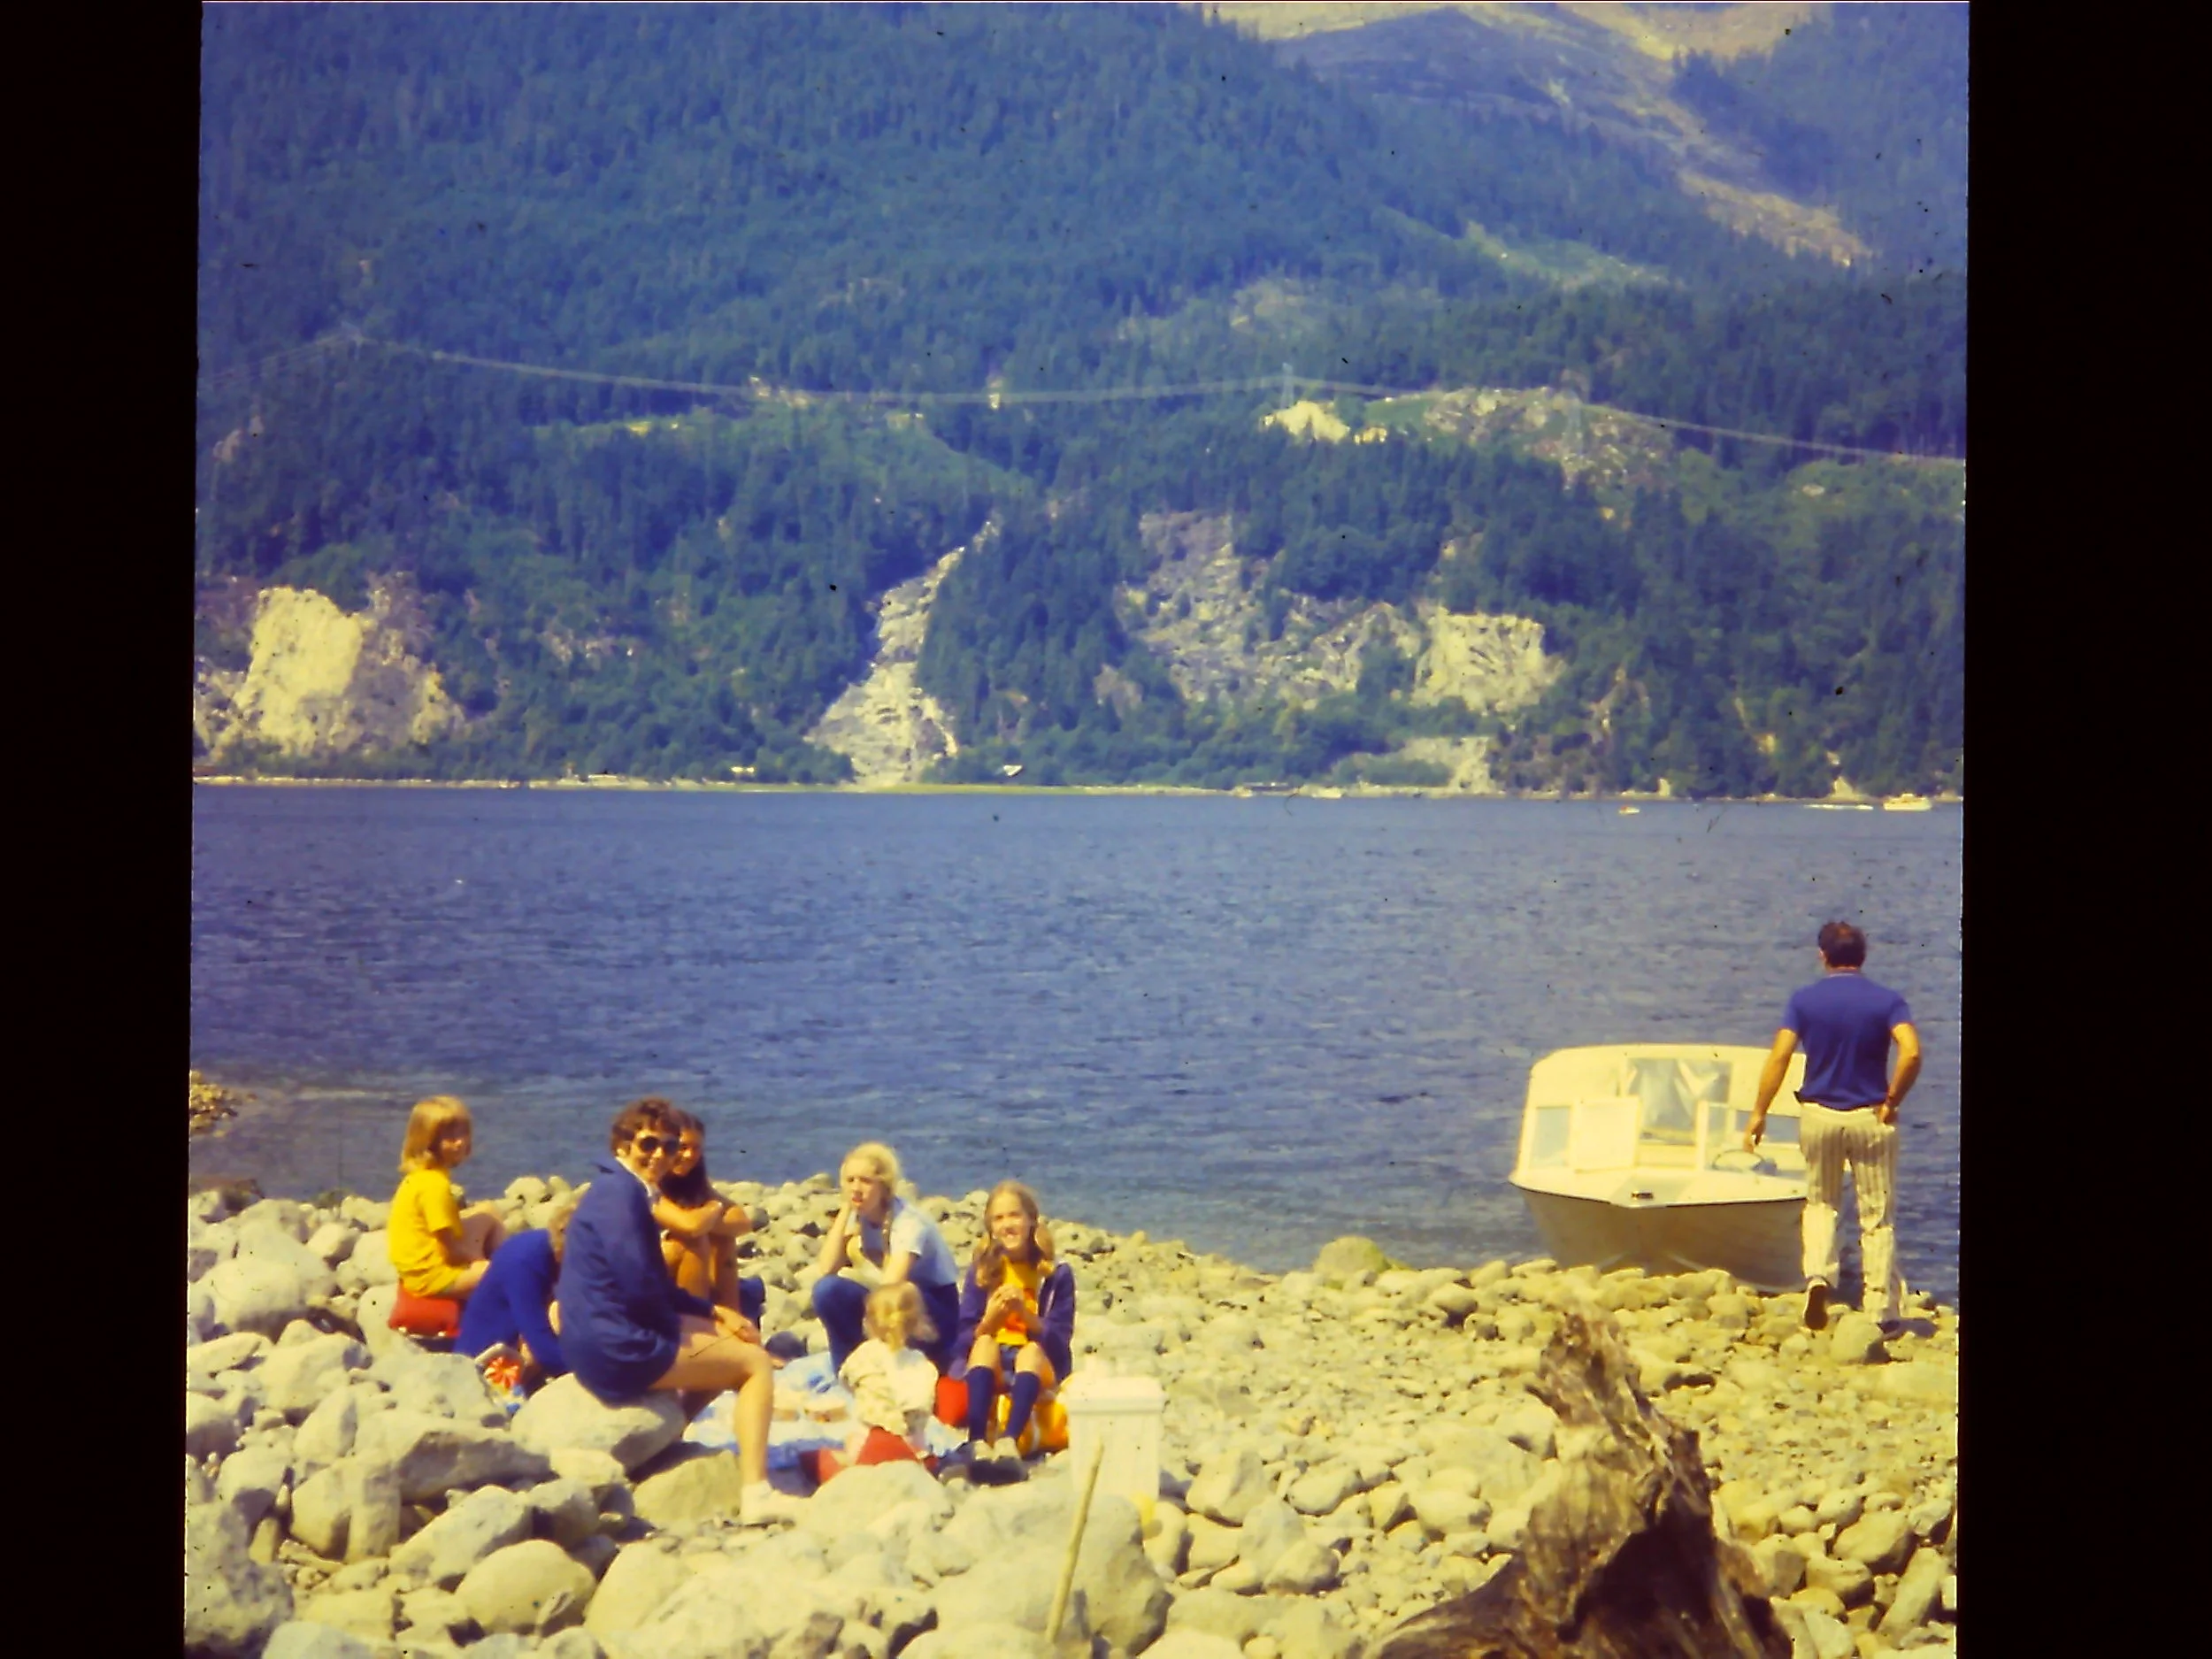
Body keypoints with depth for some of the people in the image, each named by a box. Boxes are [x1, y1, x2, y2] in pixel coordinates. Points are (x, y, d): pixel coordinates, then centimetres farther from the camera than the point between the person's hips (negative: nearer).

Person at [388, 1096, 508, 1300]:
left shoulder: (423, 1175, 6)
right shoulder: (434, 1185, -25)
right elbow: (451, 1249, -20)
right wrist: (478, 1258, -4)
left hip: (435, 1255, 11)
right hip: (429, 1272, -11)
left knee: (488, 1213, 20)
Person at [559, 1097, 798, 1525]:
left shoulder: (622, 1190, 15)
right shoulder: (620, 1193, -16)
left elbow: (655, 1286, 22)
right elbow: (641, 1288, -23)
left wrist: (712, 1312, 11)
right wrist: (680, 1325, -3)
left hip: (598, 1341, 10)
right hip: (618, 1349, -10)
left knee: (732, 1341, 26)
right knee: (756, 1362, -4)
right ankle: (755, 1493, -13)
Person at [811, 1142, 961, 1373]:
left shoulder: (908, 1222, -23)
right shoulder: (857, 1217, -3)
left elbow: (891, 1283, -35)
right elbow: (826, 1269, -17)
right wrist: (846, 1210, -16)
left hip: (934, 1315, -6)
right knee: (828, 1289, -19)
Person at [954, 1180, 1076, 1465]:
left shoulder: (1056, 1274, 0)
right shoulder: (982, 1270, 4)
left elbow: (1059, 1340, -7)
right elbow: (963, 1340, 0)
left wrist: (1024, 1312, -22)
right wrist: (990, 1319, -20)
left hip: (1039, 1369, -1)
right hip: (991, 1369, 1)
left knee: (1032, 1350, -33)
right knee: (985, 1343, -30)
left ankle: (1008, 1443, -53)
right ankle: (977, 1443, -47)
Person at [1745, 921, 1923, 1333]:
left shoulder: (1804, 999, 0)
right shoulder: (1887, 1000, -2)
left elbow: (1780, 1056, -8)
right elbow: (1911, 1053, -18)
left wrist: (1758, 1113, -4)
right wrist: (1892, 1102, -6)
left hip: (1819, 1115, 1)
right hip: (1870, 1117, -1)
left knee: (1820, 1203, 20)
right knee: (1877, 1218, 6)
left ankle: (1818, 1276, -3)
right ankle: (1882, 1312, 6)